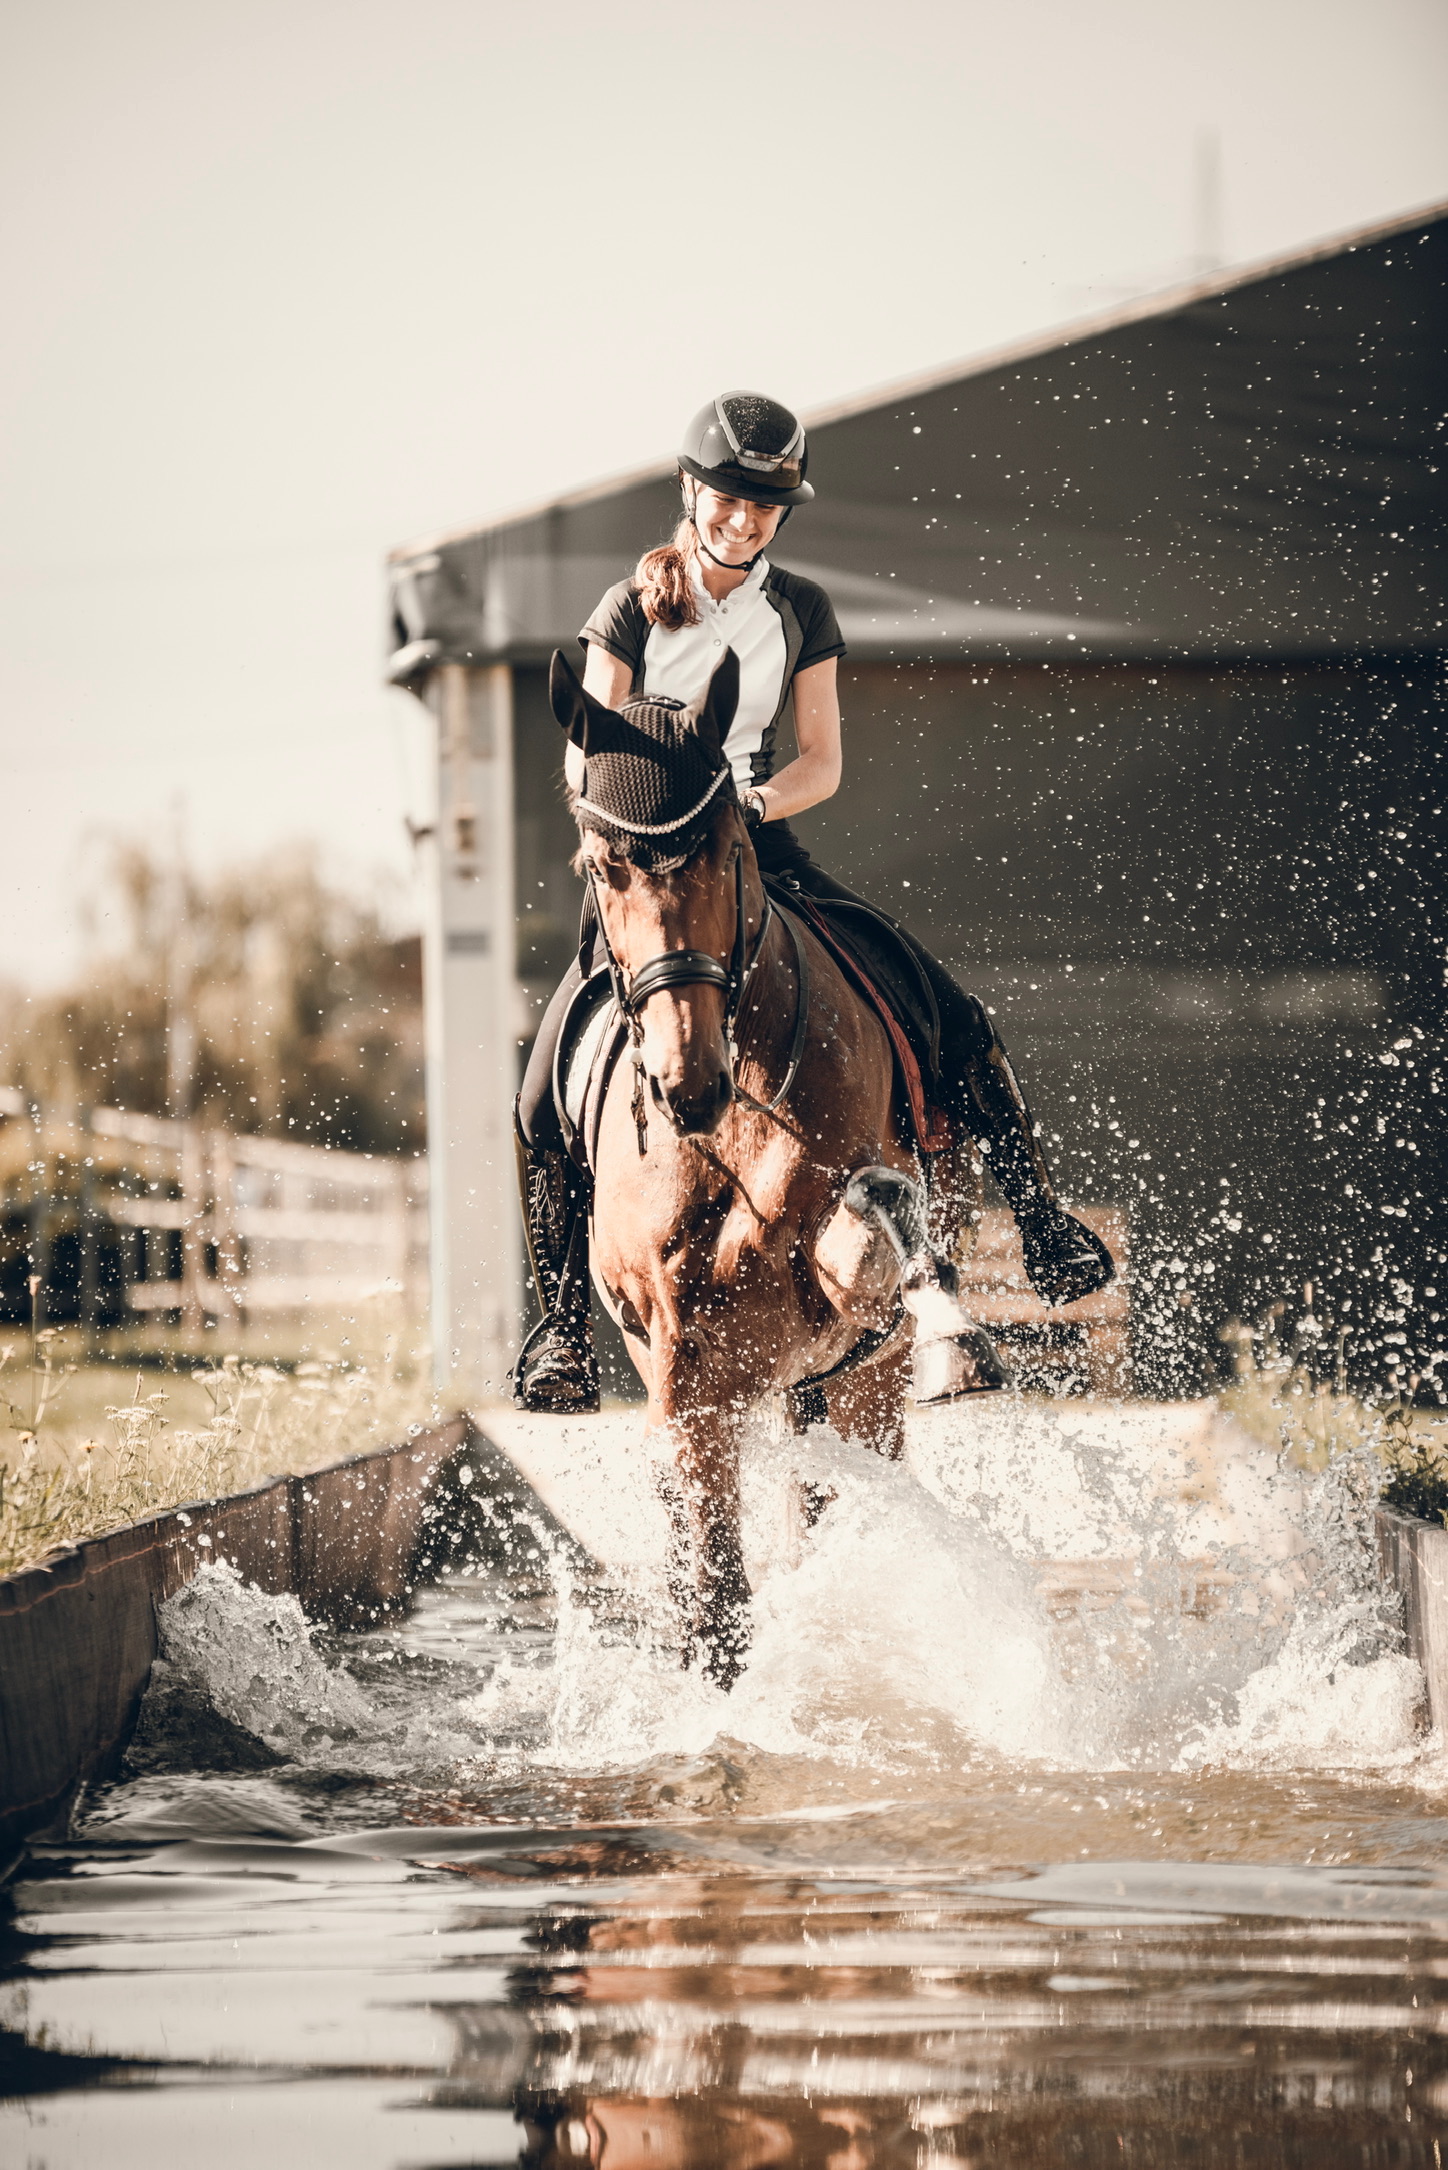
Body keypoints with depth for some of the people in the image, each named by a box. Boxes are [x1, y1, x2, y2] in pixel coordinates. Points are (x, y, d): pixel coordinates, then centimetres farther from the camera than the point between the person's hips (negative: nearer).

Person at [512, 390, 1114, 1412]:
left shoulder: (801, 610, 6)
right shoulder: (635, 609, -1)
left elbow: (823, 764, 3)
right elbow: (584, 762, -6)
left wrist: (750, 800, -19)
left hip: (762, 844, 2)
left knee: (955, 1020, -13)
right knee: (548, 1094, -19)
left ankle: (1044, 1225, 0)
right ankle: (564, 1325, -5)